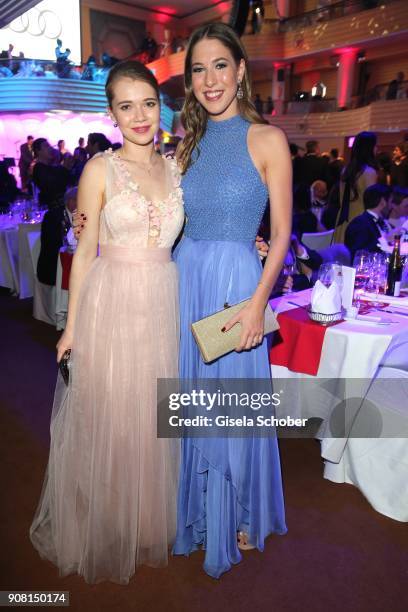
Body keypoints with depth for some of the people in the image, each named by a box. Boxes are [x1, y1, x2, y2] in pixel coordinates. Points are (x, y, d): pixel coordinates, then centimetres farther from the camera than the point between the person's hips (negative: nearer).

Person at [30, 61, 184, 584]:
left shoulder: (175, 167, 9)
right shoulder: (100, 169, -5)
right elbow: (85, 251, -4)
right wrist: (72, 327, -5)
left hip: (164, 305, 4)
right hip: (113, 305, -4)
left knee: (153, 419, 16)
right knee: (109, 421, 9)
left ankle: (148, 523, 41)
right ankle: (105, 530, 35)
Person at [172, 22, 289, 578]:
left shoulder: (266, 139, -3)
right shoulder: (188, 143, 12)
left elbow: (283, 231, -7)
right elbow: (170, 222, 14)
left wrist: (258, 302, -15)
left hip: (236, 282, -5)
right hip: (184, 280, 5)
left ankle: (240, 514, 35)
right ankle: (196, 508, 39)